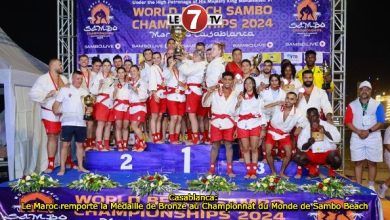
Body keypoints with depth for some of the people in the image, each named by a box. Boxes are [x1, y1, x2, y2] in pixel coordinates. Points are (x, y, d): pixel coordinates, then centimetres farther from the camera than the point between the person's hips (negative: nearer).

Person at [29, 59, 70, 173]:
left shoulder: (64, 78, 10)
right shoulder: (43, 79, -8)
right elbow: (33, 94, -14)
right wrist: (47, 95, -26)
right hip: (51, 114, -5)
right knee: (52, 137, -2)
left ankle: (69, 161, 24)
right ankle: (50, 165, 7)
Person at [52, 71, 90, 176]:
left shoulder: (85, 91, 13)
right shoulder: (64, 90, 5)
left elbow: (89, 105, 15)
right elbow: (56, 103, 4)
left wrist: (89, 110, -6)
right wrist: (56, 111, -14)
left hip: (81, 123, 3)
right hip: (68, 122, -3)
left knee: (80, 144, 9)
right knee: (65, 144, -3)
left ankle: (80, 166, 17)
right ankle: (62, 168, 3)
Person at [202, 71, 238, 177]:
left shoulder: (235, 94, 7)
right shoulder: (214, 92, 1)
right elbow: (204, 103, -4)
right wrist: (208, 93, -21)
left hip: (229, 122, 1)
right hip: (216, 122, -1)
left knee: (229, 145, 6)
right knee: (215, 145, 4)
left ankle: (230, 170, 10)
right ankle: (212, 169, 12)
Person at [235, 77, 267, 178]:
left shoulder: (258, 98, 11)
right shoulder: (240, 97, 12)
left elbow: (262, 113, 6)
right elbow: (235, 112, 6)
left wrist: (263, 129, -1)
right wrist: (239, 102, -9)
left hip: (255, 125, -1)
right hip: (242, 125, 1)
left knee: (254, 148, -3)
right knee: (245, 149, 2)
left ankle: (253, 172, 3)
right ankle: (248, 171, 9)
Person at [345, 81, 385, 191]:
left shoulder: (377, 105, 4)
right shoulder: (352, 105, 6)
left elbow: (381, 122, -3)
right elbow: (348, 121, 1)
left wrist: (369, 131, -16)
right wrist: (358, 132, -13)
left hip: (373, 138, 0)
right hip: (357, 137, 1)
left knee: (372, 163, 5)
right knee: (358, 162, 2)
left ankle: (371, 186, 15)